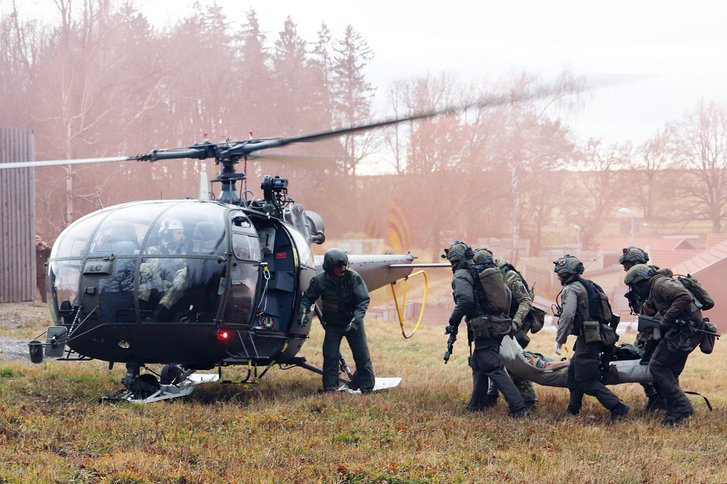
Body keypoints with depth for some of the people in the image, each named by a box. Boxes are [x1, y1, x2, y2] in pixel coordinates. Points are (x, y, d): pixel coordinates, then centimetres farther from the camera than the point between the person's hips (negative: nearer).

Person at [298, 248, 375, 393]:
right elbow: (307, 298, -1)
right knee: (330, 357, -4)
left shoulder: (353, 277, -17)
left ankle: (367, 389, 9)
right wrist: (303, 311, -20)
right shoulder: (320, 281, -14)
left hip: (353, 322, 0)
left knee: (362, 356, 0)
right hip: (332, 324, 0)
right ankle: (330, 389, 6)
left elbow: (363, 300, -17)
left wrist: (356, 318, -29)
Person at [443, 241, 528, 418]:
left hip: (483, 329, -9)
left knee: (494, 369, -9)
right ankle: (477, 403, 27)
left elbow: (465, 300, -25)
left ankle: (518, 407, -16)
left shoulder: (460, 276, -9)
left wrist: (454, 322, -14)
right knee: (477, 364, 22)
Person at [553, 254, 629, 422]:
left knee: (586, 380, -9)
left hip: (587, 339, -10)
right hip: (595, 337, 10)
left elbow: (568, 315, -27)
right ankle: (573, 408, 30)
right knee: (573, 372, 21)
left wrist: (559, 339, -22)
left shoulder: (570, 289, -12)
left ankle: (617, 407, -17)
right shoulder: (584, 286, 18)